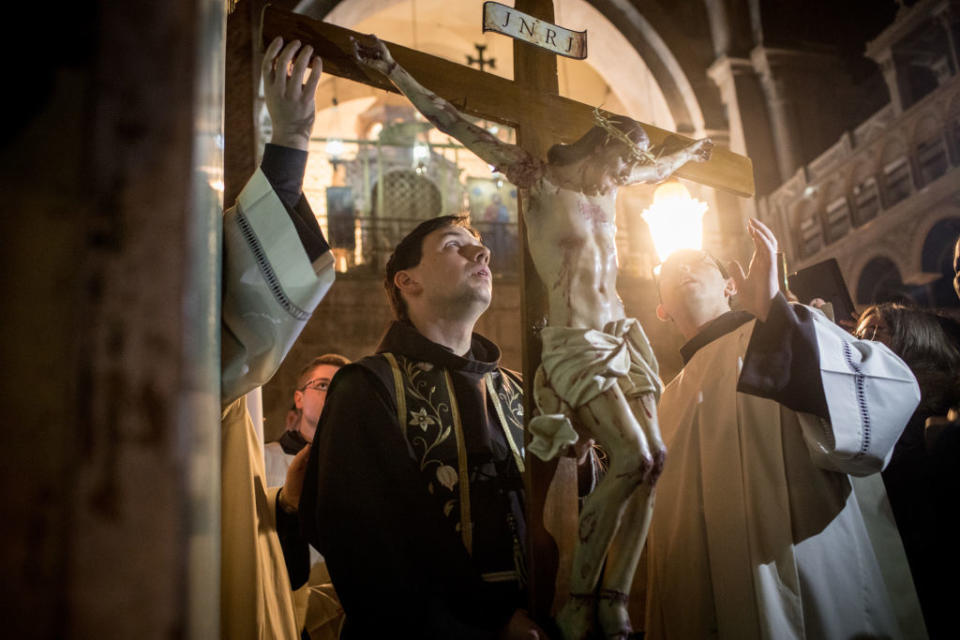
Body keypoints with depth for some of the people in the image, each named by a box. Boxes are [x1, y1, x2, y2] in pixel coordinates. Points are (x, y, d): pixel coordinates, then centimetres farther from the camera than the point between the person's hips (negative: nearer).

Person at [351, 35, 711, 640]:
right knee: (633, 458, -19)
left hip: (622, 334, 8)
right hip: (575, 339, -7)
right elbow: (455, 123, -8)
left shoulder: (610, 181, 16)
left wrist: (690, 151, 57)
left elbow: (658, 168, 40)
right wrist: (394, 70, -12)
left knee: (655, 458, -6)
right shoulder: (539, 178, -4)